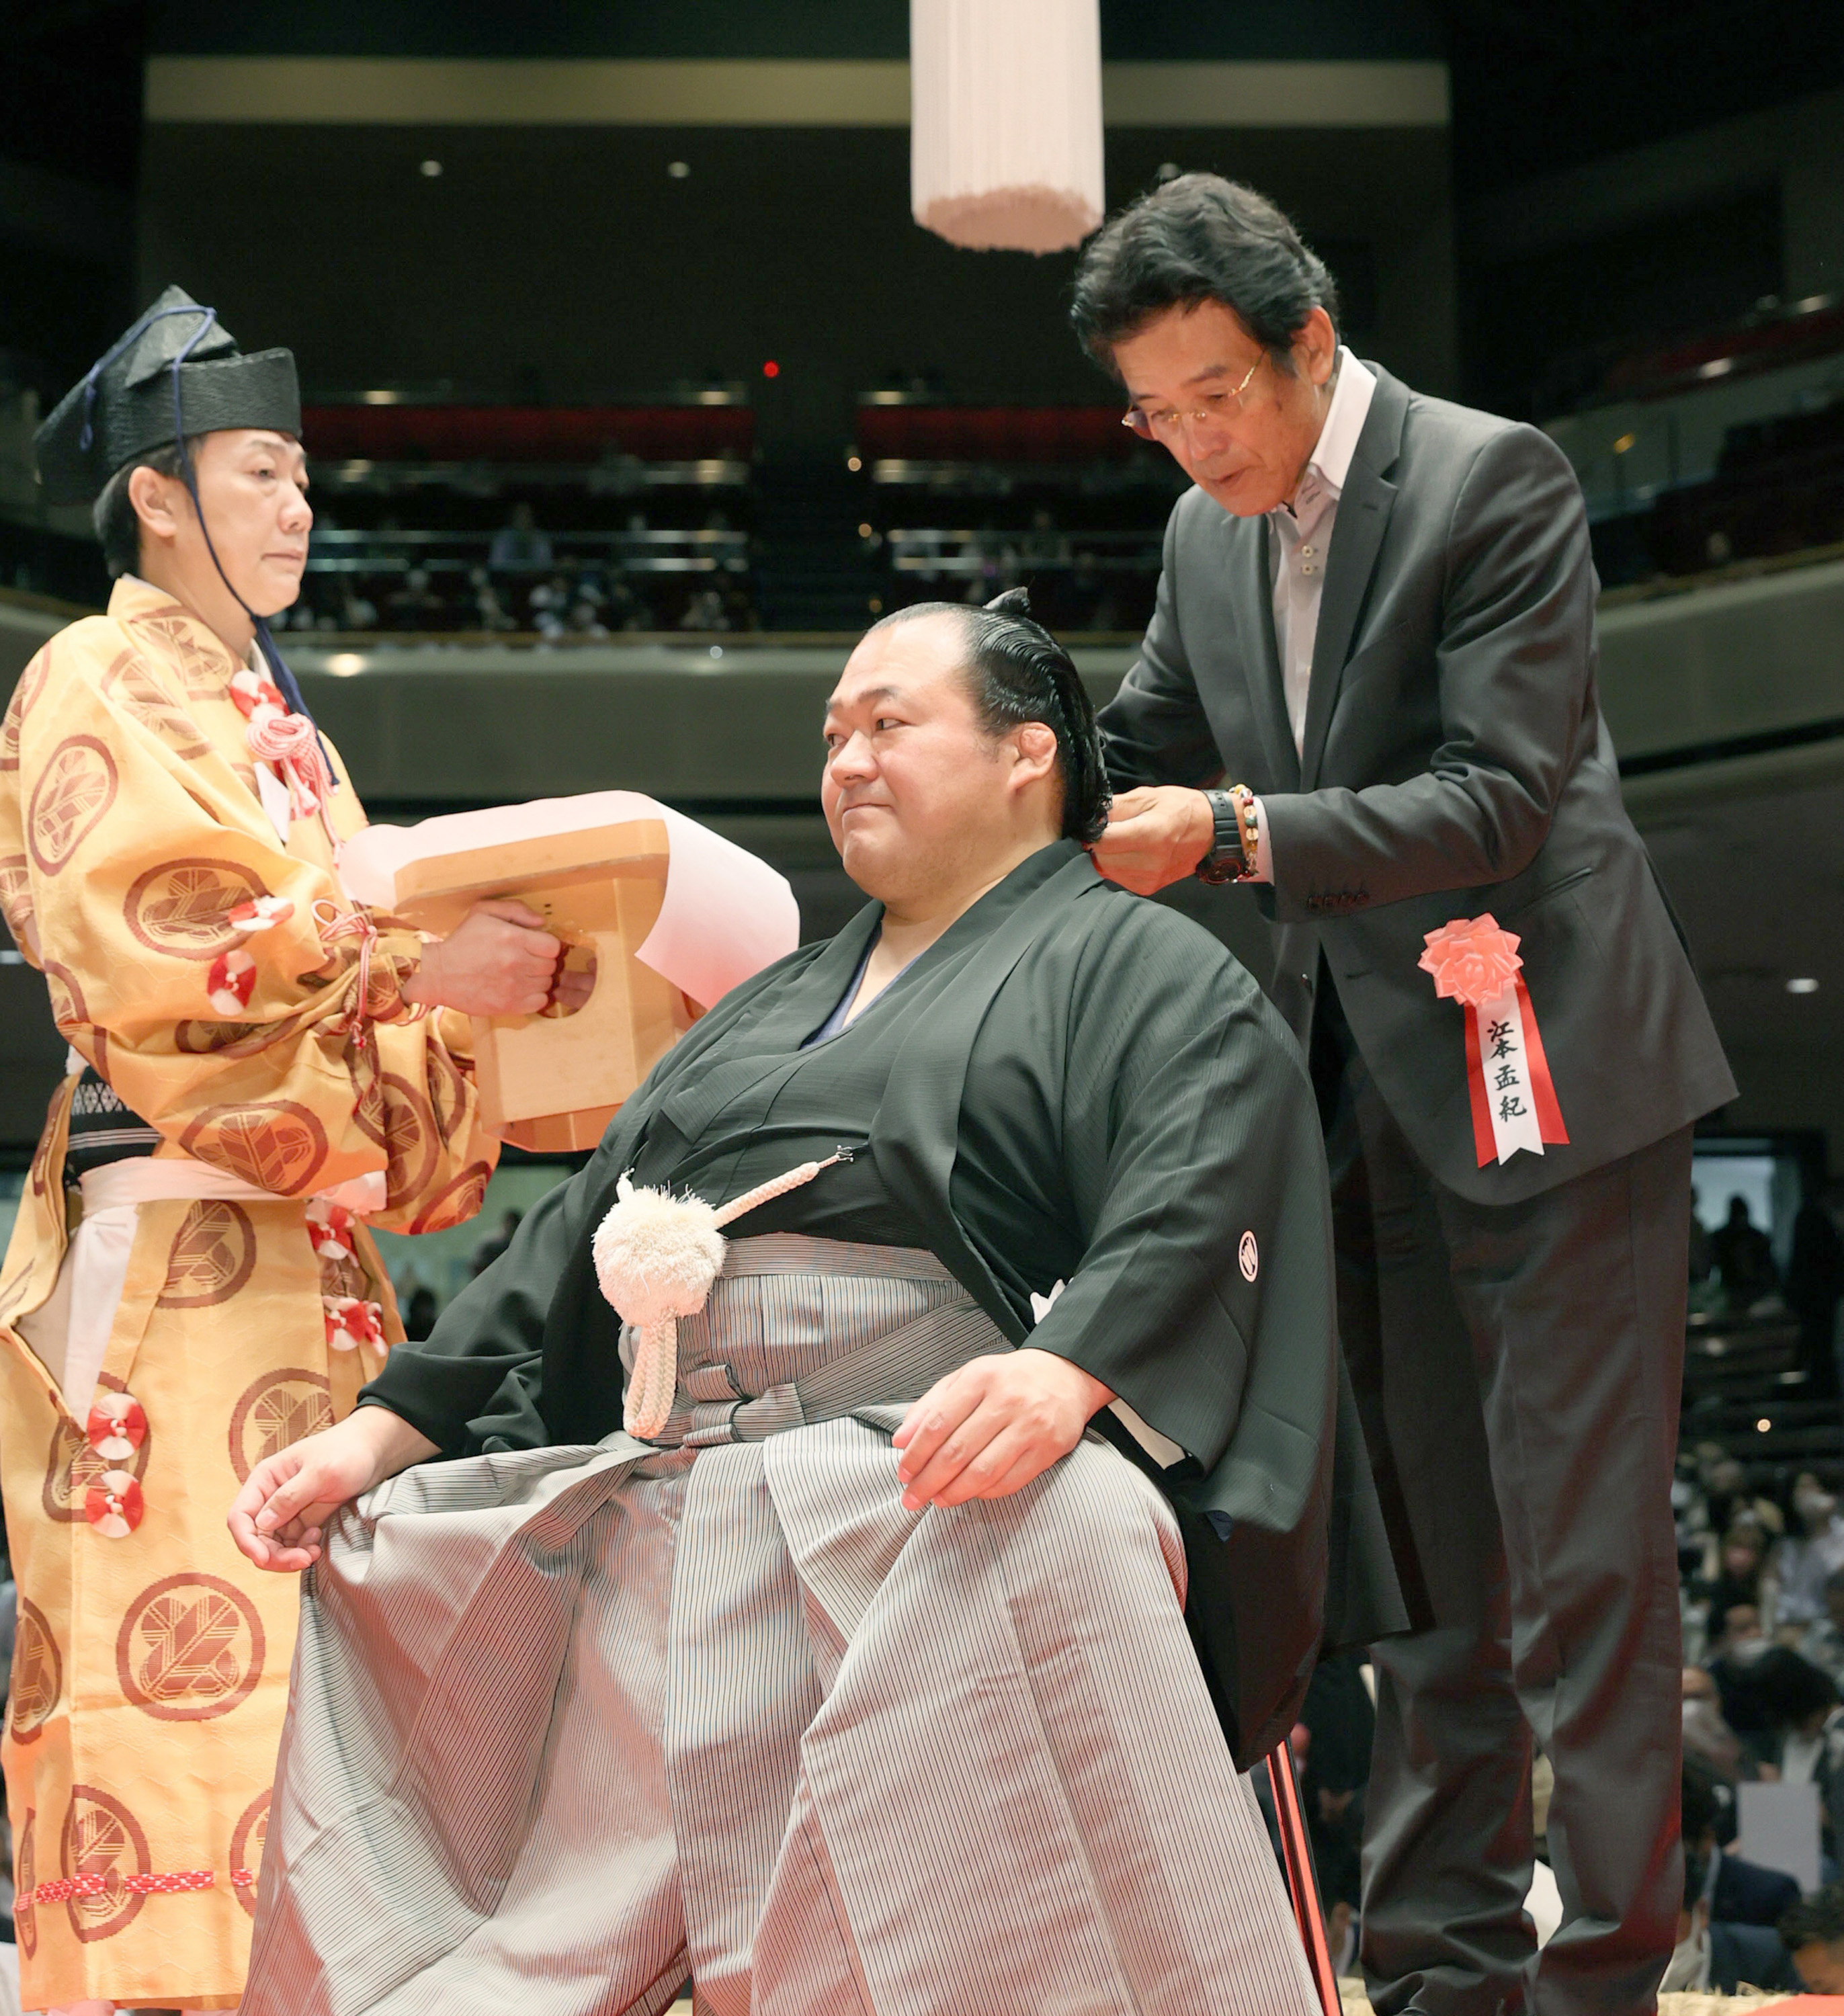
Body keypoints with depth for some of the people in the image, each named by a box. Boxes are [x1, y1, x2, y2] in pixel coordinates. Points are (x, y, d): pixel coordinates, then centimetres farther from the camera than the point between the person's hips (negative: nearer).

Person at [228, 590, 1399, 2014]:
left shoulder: (1137, 970, 7)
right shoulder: (778, 1007, 30)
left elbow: (1197, 1198, -13)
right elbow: (577, 1238, 27)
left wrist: (1069, 1371, -33)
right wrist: (378, 1438, 16)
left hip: (949, 1509, -7)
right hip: (675, 1546, 7)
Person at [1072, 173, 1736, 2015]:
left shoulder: (1495, 481, -11)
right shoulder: (1206, 535, 10)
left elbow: (1499, 797, -18)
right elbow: (1127, 763, 20)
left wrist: (1237, 832, -25)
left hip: (1542, 1080, -7)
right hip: (1368, 1093, 7)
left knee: (1580, 1561, -5)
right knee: (1426, 1562, 11)